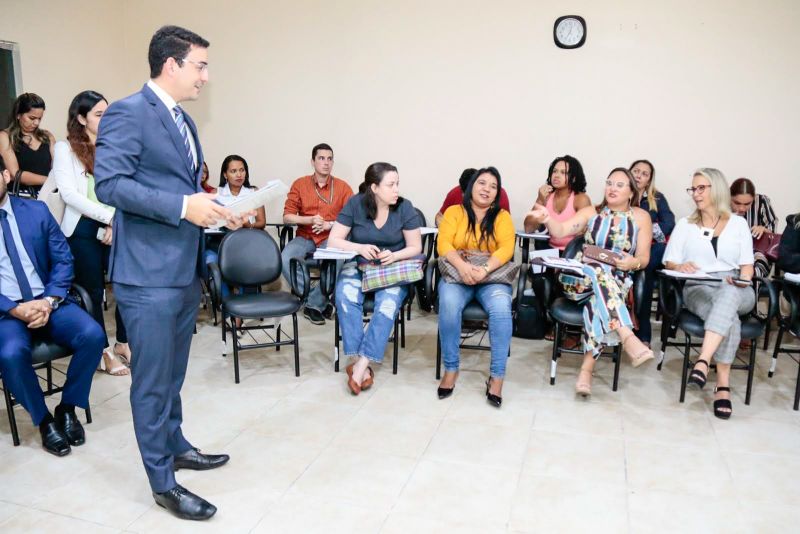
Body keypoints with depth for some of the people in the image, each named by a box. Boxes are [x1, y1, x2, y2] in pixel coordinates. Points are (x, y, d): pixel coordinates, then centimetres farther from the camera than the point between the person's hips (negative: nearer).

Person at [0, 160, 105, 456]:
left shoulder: (36, 210, 7)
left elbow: (63, 260, 4)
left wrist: (49, 301, -11)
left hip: (48, 302, 2)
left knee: (93, 335, -24)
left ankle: (67, 408, -1)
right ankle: (44, 419, -5)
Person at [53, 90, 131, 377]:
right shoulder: (66, 148, 1)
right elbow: (69, 193, -9)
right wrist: (109, 216, -16)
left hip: (117, 228, 3)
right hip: (84, 230, -3)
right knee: (93, 292, 7)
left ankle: (123, 344, 21)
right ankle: (102, 352, 20)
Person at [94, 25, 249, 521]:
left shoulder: (185, 121, 15)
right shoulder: (127, 113, -12)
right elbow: (109, 184, -20)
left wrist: (214, 209, 4)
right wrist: (183, 206, -24)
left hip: (186, 270, 9)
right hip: (148, 274, -8)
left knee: (173, 374, 21)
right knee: (152, 381, 3)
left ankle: (175, 446, 38)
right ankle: (164, 483, 17)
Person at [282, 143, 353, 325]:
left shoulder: (343, 187, 2)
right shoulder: (299, 184, 5)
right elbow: (287, 217, 2)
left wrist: (329, 224, -16)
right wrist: (310, 220, -15)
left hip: (331, 238, -1)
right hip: (304, 237, 2)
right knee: (285, 260, -29)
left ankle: (314, 305, -12)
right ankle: (320, 302, -13)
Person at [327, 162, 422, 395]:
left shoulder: (404, 207, -6)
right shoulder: (355, 204, -6)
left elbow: (415, 247, -2)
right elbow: (333, 240, -5)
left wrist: (394, 256, -23)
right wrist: (360, 248, -23)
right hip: (358, 265, 1)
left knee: (388, 303, -32)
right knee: (345, 295, -32)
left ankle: (361, 364, -27)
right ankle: (359, 362, -28)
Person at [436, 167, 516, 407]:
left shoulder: (502, 216, 8)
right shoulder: (454, 212, 7)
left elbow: (506, 248, -6)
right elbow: (443, 244, -5)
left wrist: (485, 269, -25)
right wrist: (462, 266, -25)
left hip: (492, 276, 0)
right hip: (457, 274, 0)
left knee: (501, 308, -32)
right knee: (449, 304, -33)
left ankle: (497, 376, -23)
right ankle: (451, 369, -17)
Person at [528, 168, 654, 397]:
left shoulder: (641, 217, 10)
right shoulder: (591, 212, 11)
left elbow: (644, 257, 4)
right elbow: (560, 231, -4)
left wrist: (632, 262, -21)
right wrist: (547, 218, -27)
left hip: (617, 283, 0)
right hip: (579, 279, 1)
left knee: (599, 299, -36)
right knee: (599, 270, -36)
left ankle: (587, 369, -35)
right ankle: (628, 337, -46)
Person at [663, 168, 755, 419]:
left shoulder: (738, 223, 16)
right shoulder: (685, 225, 16)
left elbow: (747, 265, 11)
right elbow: (669, 262, 10)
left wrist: (743, 278, -12)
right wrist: (681, 266, -13)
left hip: (735, 291, 0)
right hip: (698, 289, 0)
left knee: (728, 293, -40)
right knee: (730, 319, -35)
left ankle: (703, 361, -48)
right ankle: (723, 385, -34)